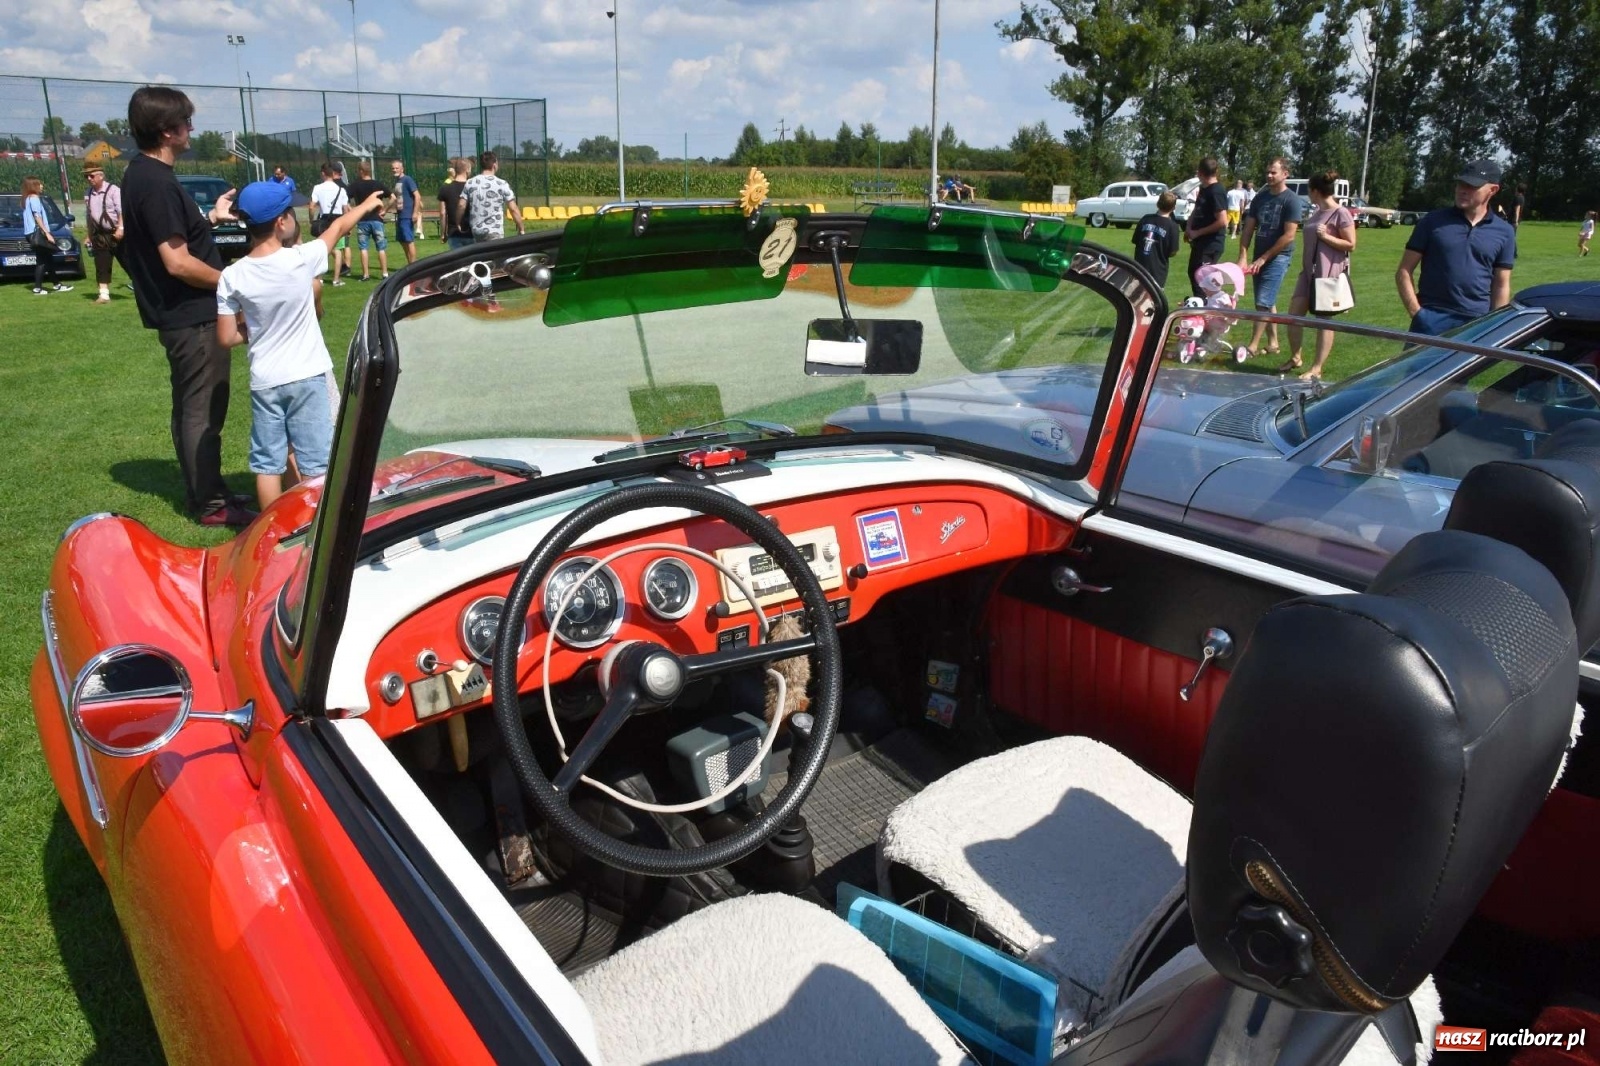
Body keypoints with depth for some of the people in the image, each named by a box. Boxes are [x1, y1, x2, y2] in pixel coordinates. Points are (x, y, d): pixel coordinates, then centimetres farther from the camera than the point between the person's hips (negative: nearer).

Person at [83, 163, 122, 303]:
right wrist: (89, 234, 15)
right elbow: (88, 216, 16)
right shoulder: (88, 194, 10)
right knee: (101, 266, 3)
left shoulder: (113, 190, -7)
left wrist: (120, 228, -22)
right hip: (100, 235, 5)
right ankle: (104, 294, 5)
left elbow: (121, 211, -13)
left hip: (116, 234, -5)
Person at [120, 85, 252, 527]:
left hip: (179, 314, 10)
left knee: (191, 407, 17)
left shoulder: (140, 175, 11)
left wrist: (211, 217, 18)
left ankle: (203, 492, 28)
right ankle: (212, 504, 6)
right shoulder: (157, 183, -20)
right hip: (193, 315, -10)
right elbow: (178, 262, -24)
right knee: (203, 410, -2)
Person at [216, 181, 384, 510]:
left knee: (267, 464, 11)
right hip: (307, 377, -3)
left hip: (264, 382, 3)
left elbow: (226, 338, -2)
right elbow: (339, 226, 5)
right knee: (314, 463, 6)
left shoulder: (232, 276, -7)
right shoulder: (301, 259, -14)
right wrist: (367, 205, 22)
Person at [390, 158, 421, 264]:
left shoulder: (407, 180, -9)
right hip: (400, 216, 9)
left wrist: (415, 213, -20)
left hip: (408, 216, -9)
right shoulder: (396, 181, 14)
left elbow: (417, 196, -14)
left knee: (409, 241, -8)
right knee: (403, 242, 11)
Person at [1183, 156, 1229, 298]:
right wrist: (1189, 227, 4)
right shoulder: (1203, 189, 10)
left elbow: (1222, 221, -24)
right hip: (1200, 242, 10)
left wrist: (1197, 232, -17)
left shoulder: (1216, 192, -18)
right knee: (1193, 273, 20)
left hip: (1211, 244, -10)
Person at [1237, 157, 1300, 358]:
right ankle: (1273, 343, 22)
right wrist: (1243, 257, -5)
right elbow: (1248, 229, 7)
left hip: (1279, 257, -7)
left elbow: (1289, 236, -14)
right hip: (1260, 258, 7)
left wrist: (1264, 258, -14)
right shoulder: (1260, 198, 9)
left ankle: (1253, 345, -10)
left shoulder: (1291, 200, -9)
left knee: (1263, 303, -11)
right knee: (1268, 303, 13)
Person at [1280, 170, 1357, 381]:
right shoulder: (1317, 212, 12)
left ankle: (1316, 370, 3)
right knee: (1294, 312, 5)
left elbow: (1351, 245, -12)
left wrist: (1326, 236, -19)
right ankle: (1295, 358, 20)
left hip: (1329, 273, -8)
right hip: (1309, 271, 8)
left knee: (1324, 319, -1)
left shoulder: (1341, 213, -11)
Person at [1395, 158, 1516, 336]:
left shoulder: (1504, 232, 8)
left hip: (1477, 324, 2)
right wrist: (1416, 313, -9)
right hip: (1431, 319, -2)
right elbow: (1404, 272, 1)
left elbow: (1501, 286, 10)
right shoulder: (1433, 221, 2)